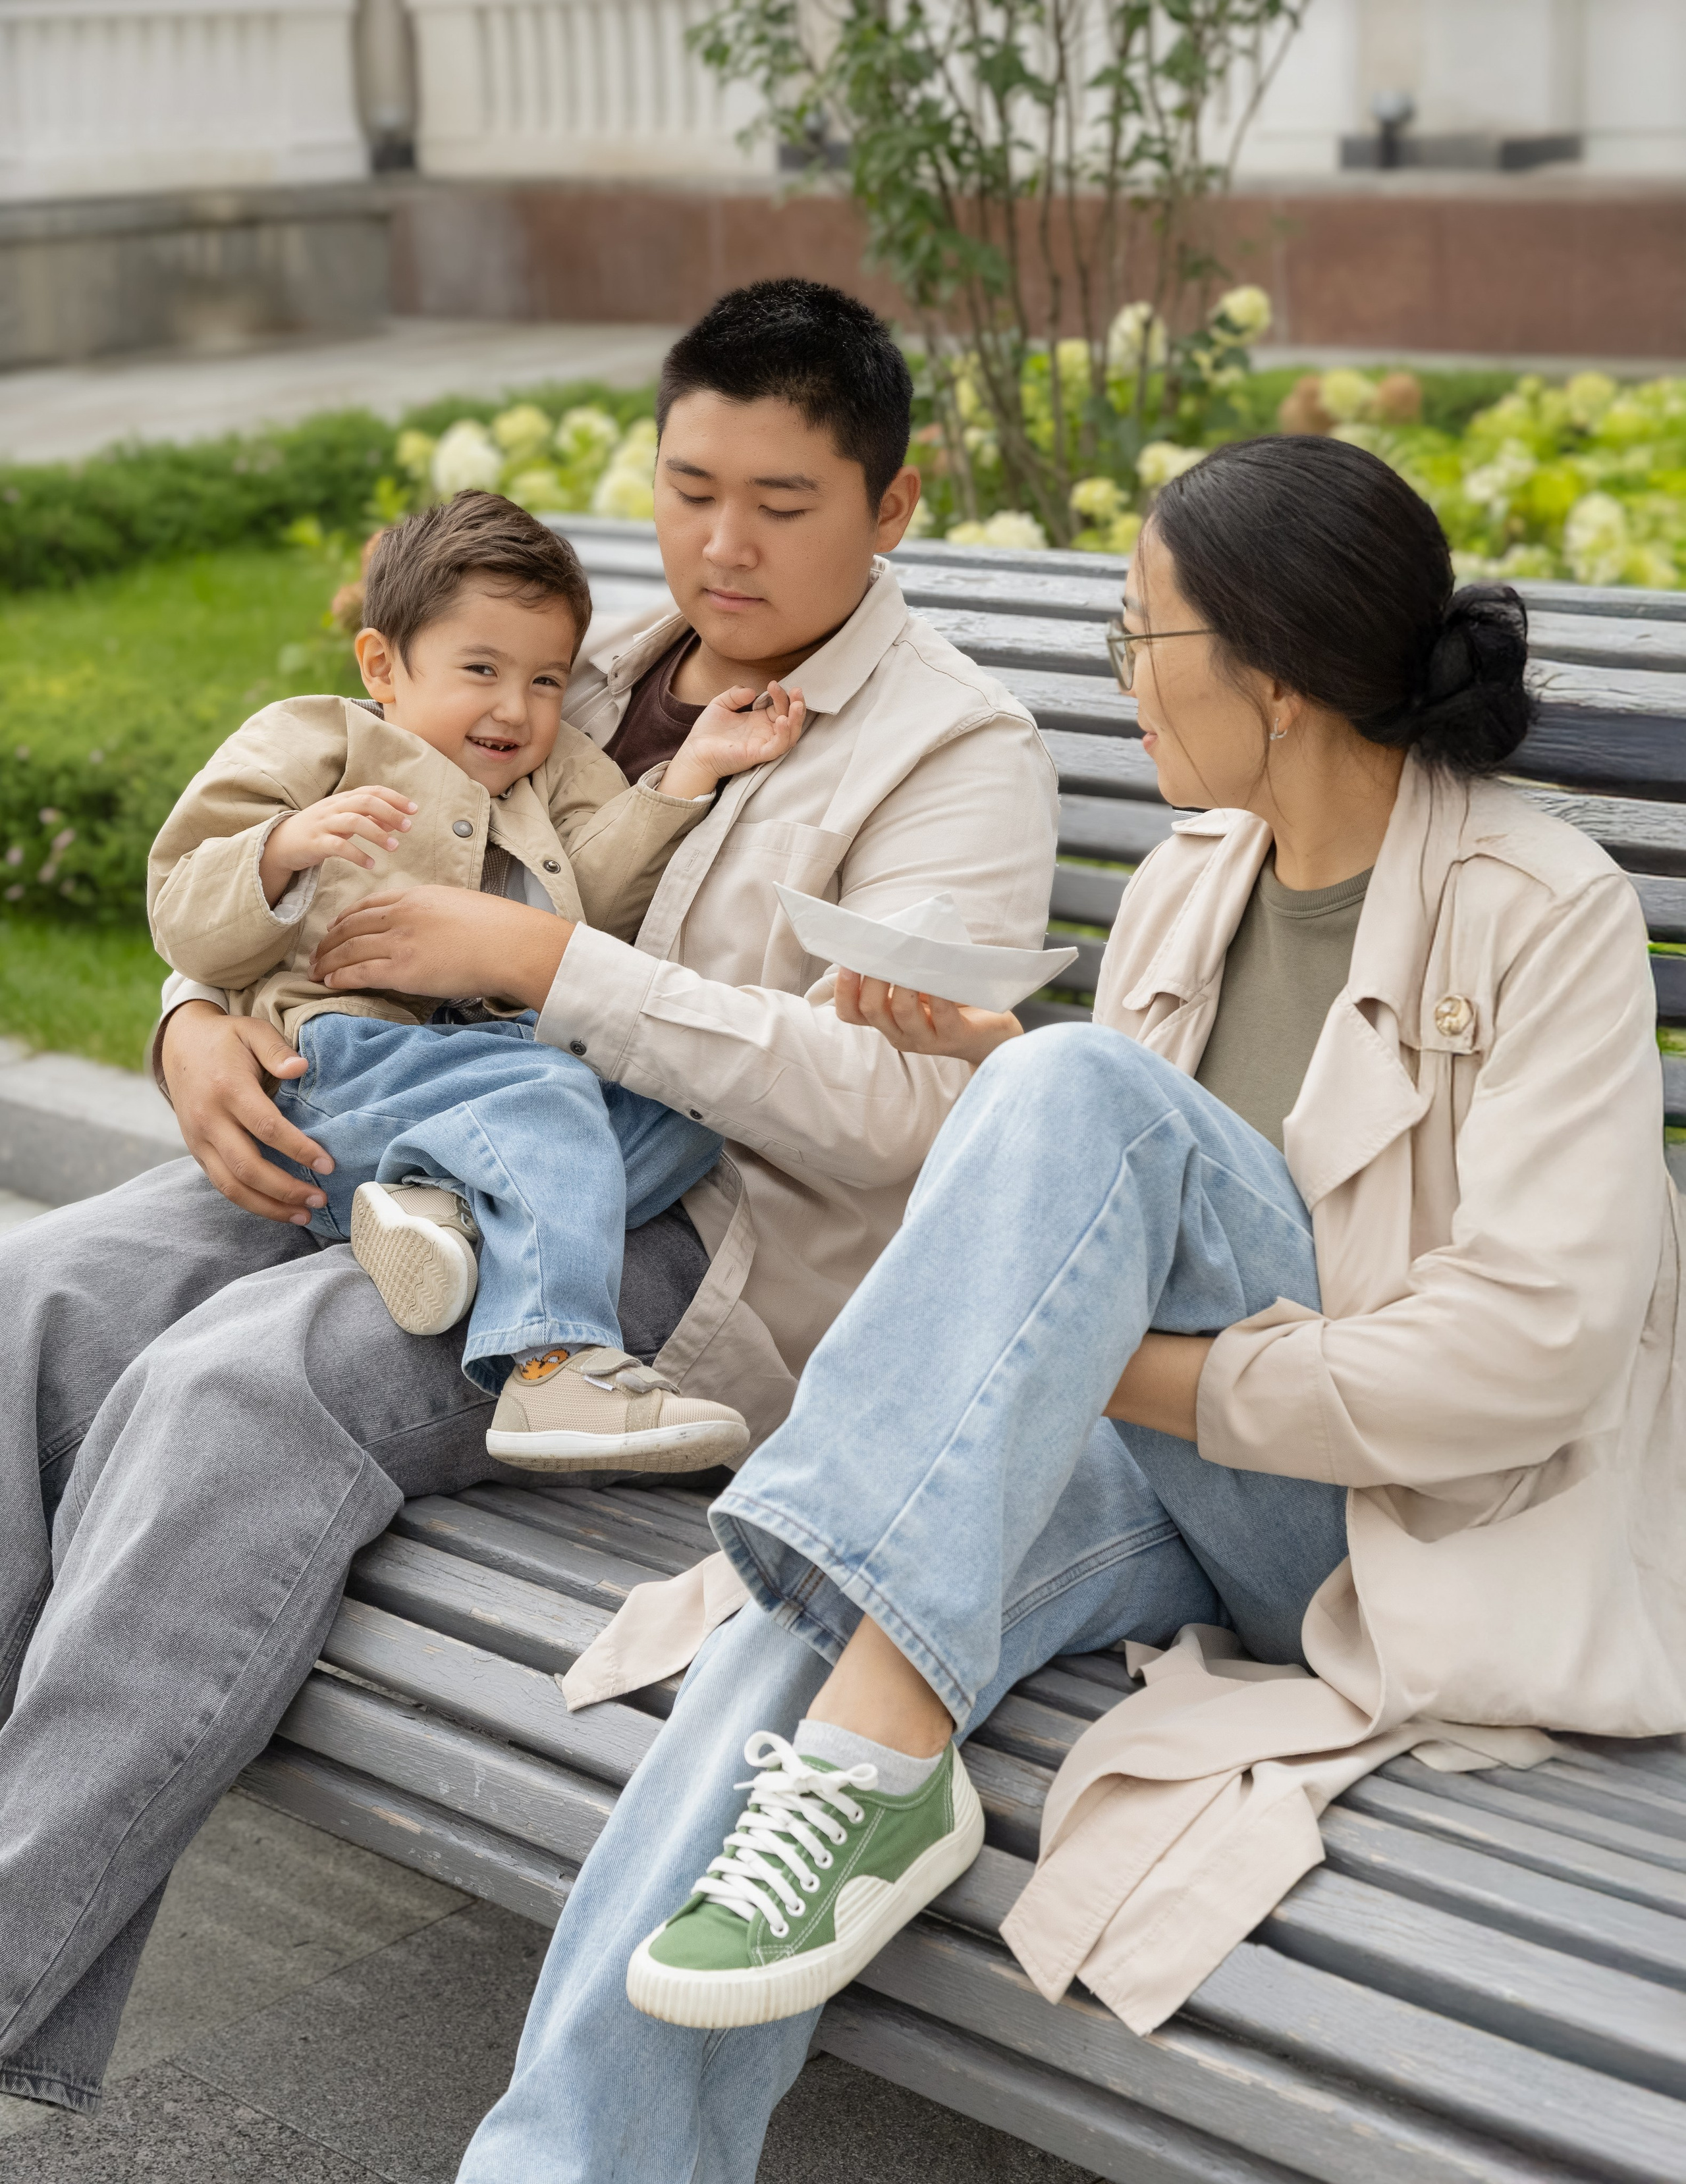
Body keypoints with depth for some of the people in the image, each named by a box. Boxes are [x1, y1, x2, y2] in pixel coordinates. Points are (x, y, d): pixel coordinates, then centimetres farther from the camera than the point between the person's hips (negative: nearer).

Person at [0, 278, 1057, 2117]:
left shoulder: (955, 753, -1)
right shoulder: (586, 679, 19)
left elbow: (892, 1111, -17)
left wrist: (538, 959, -18)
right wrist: (198, 1021, -3)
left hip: (713, 1242, -6)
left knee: (237, 1385, -30)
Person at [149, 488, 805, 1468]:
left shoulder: (556, 775, 30)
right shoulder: (316, 745, 15)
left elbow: (603, 894, 7)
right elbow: (187, 922, 4)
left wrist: (692, 768, 0)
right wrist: (285, 848, -16)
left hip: (522, 1047, 6)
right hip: (353, 1050, -5)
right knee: (544, 1095, -32)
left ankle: (446, 1197, -35)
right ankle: (556, 1362, -44)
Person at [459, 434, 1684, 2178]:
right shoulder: (1190, 881, 13)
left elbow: (1536, 1346, -18)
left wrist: (1144, 1377, -18)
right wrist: (994, 1063, 3)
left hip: (1408, 1517, -5)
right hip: (1162, 1466, 6)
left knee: (1082, 1094, -30)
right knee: (814, 1613, -29)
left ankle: (882, 1742, -35)